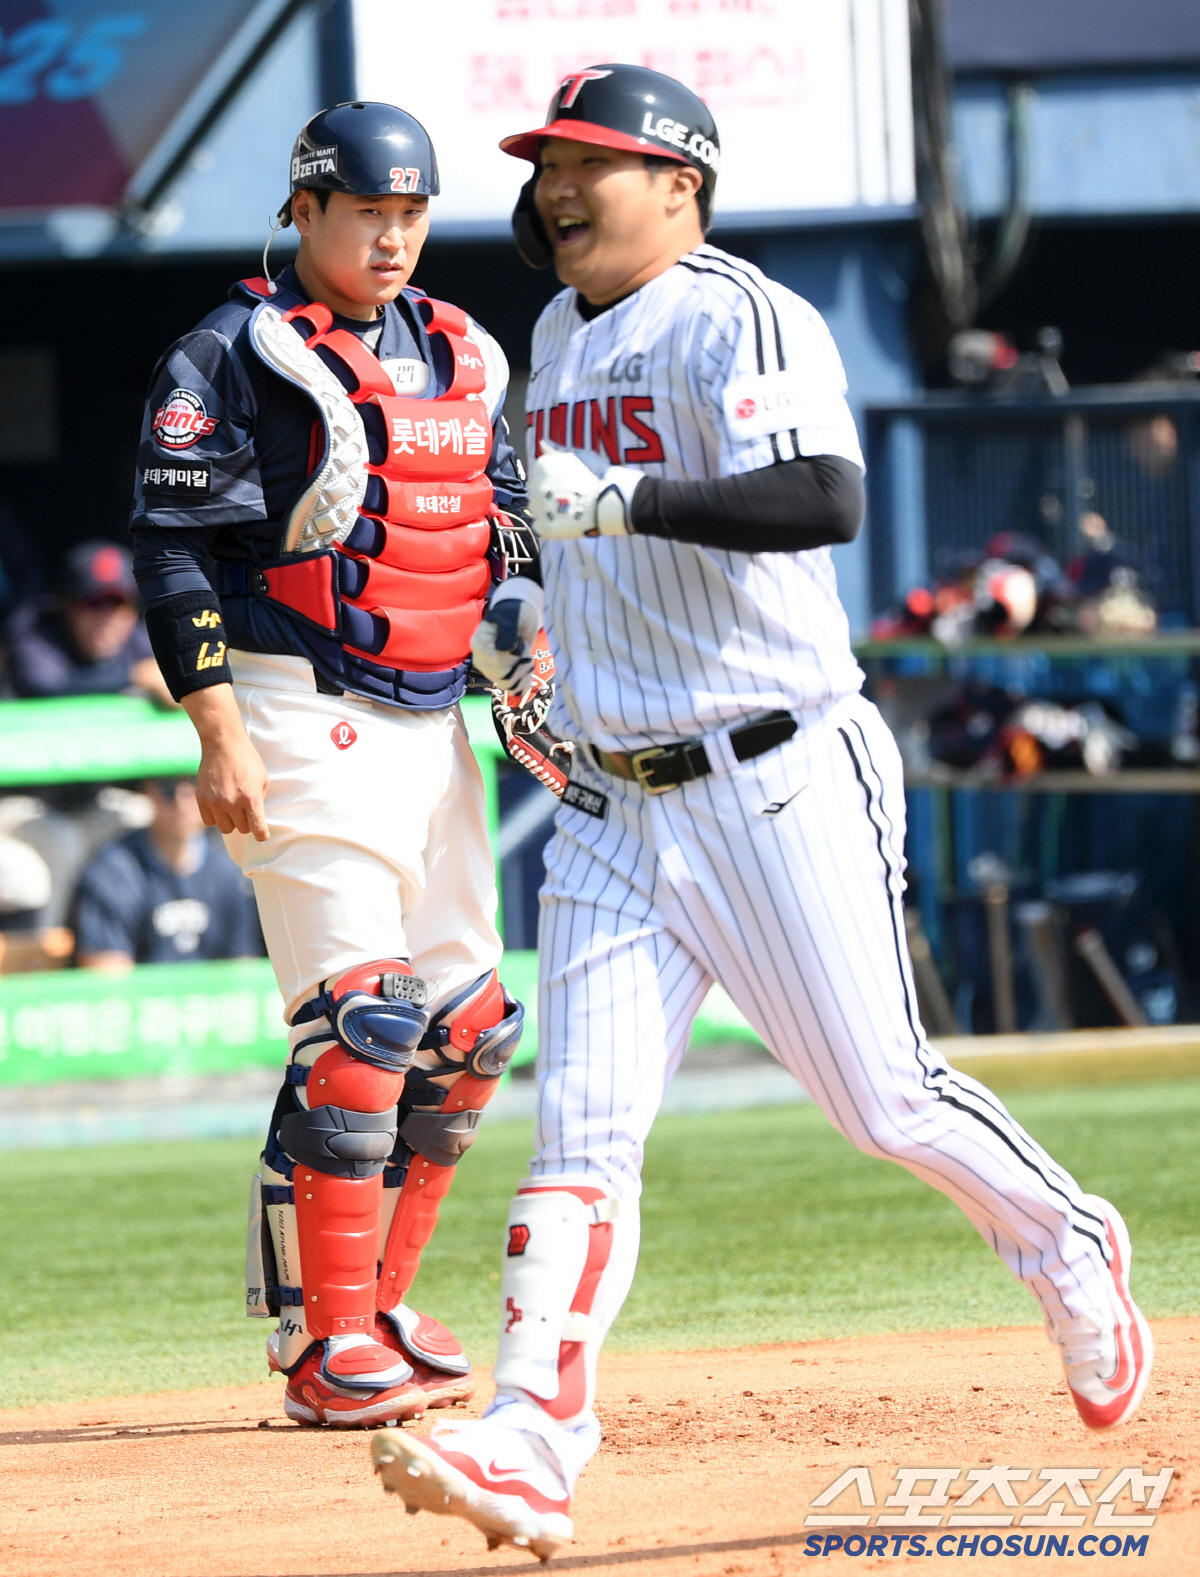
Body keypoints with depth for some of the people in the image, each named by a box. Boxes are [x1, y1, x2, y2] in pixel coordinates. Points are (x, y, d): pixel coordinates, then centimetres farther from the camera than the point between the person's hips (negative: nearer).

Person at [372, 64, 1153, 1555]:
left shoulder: (742, 320, -11)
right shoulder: (560, 338, 16)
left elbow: (824, 500, -28)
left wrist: (628, 501, -33)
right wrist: (539, 631, 19)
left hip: (778, 784, -7)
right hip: (613, 805, 7)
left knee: (881, 1097, 0)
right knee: (582, 1128, -6)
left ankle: (1063, 1244, 28)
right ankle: (530, 1444, -16)